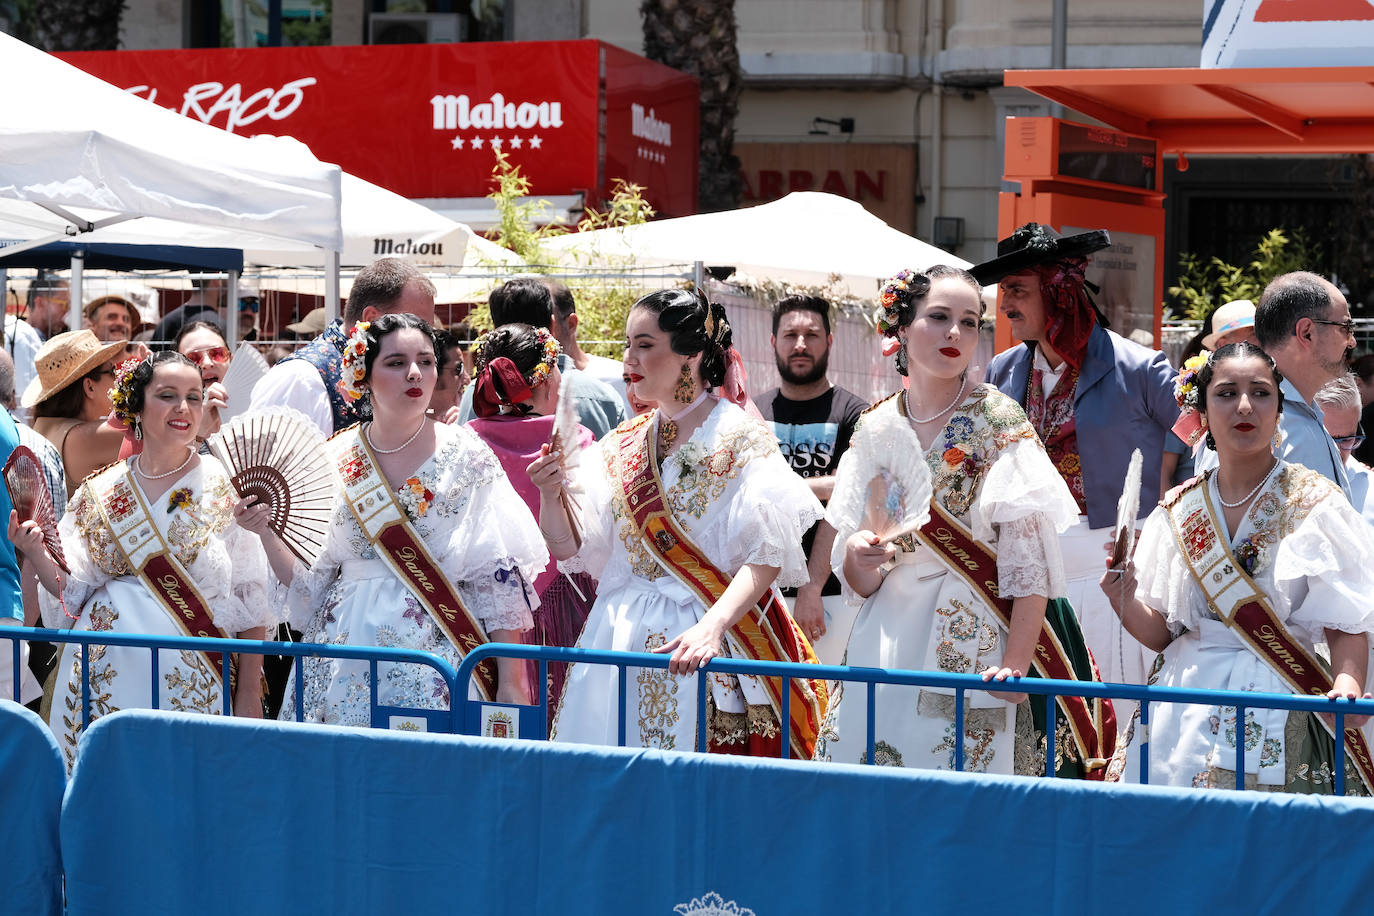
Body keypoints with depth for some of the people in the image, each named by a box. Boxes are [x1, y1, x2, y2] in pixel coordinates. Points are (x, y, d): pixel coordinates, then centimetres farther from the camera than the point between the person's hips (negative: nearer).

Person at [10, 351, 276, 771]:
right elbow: (74, 591, 9)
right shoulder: (100, 493, 8)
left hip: (188, 682, -2)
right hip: (106, 674, 2)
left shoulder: (225, 487, 0)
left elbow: (250, 598, -2)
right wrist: (35, 554, -10)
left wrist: (248, 695, -7)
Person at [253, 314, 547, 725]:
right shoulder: (334, 460, 7)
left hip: (437, 657, -2)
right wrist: (267, 530, -7)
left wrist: (510, 685, -9)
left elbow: (501, 579, -4)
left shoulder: (466, 456, 0)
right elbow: (306, 582, 10)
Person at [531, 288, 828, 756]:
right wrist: (551, 496, -8)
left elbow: (766, 558, -15)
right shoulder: (623, 445, 12)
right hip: (620, 638, 5)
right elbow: (573, 549, 11)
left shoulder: (741, 439, -5)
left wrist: (712, 626, -28)